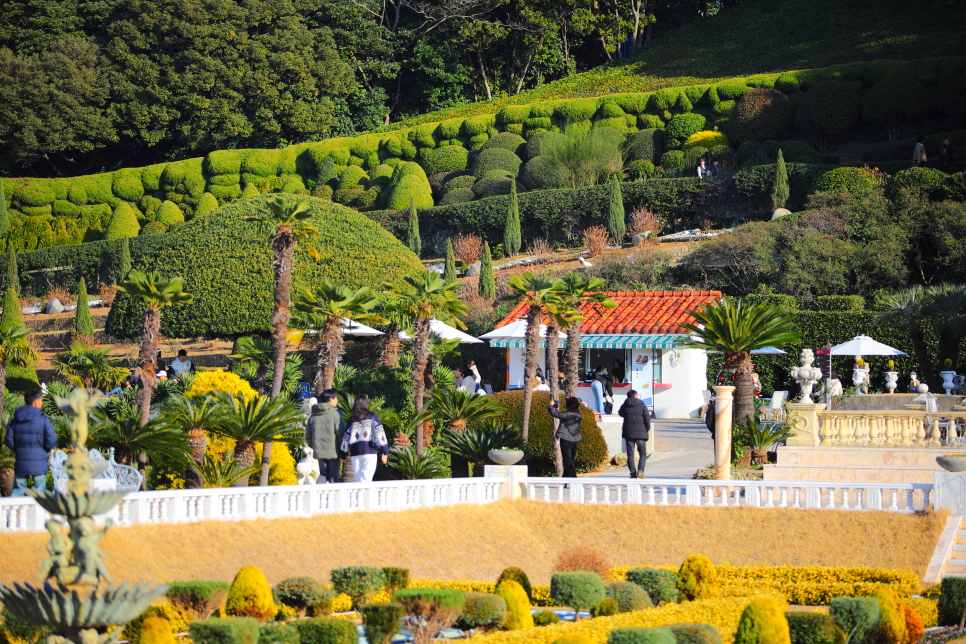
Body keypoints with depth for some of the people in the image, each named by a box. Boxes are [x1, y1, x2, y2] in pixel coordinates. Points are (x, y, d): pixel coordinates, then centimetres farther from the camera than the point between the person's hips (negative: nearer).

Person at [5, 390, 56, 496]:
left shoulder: (15, 421, 4)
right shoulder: (44, 421, -9)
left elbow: (9, 441, 3)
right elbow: (51, 441, -13)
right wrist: (46, 449, 8)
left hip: (20, 462, 4)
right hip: (38, 462, -4)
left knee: (17, 490, 11)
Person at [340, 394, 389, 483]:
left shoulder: (352, 419, 8)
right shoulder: (372, 417, 2)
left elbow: (346, 437, 10)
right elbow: (380, 434, -1)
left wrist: (344, 454, 19)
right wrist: (385, 452, 3)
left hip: (355, 453, 3)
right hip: (369, 452, -3)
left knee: (358, 480, 11)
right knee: (366, 479, -11)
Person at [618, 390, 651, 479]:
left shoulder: (624, 406, 4)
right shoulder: (642, 405, -2)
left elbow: (620, 414, 23)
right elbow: (647, 419, -3)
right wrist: (647, 430, 9)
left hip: (628, 433, 2)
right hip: (640, 433, -2)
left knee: (630, 454, 6)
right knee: (643, 453, 6)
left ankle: (633, 474, 3)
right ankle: (640, 471, -11)